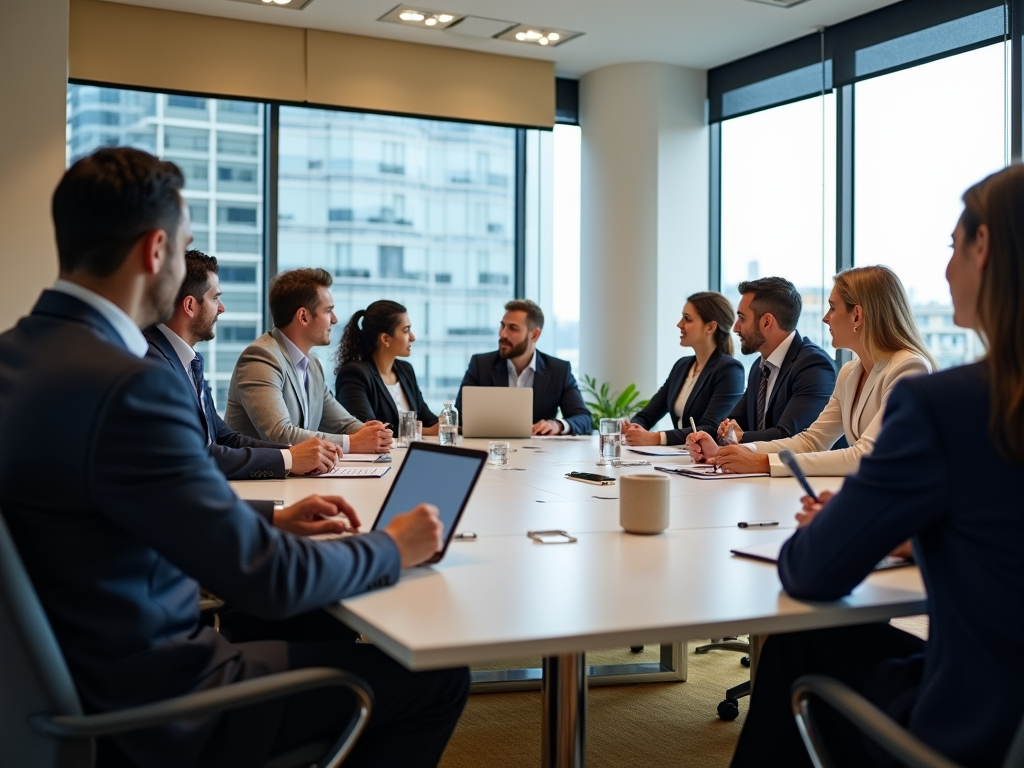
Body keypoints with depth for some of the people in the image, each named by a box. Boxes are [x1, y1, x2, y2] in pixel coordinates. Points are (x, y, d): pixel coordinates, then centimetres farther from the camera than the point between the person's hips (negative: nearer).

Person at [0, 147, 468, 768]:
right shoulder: (127, 384, -28)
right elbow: (268, 578, -24)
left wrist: (270, 518, 11)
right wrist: (391, 548, -8)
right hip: (152, 710, -9)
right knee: (438, 674, 1)